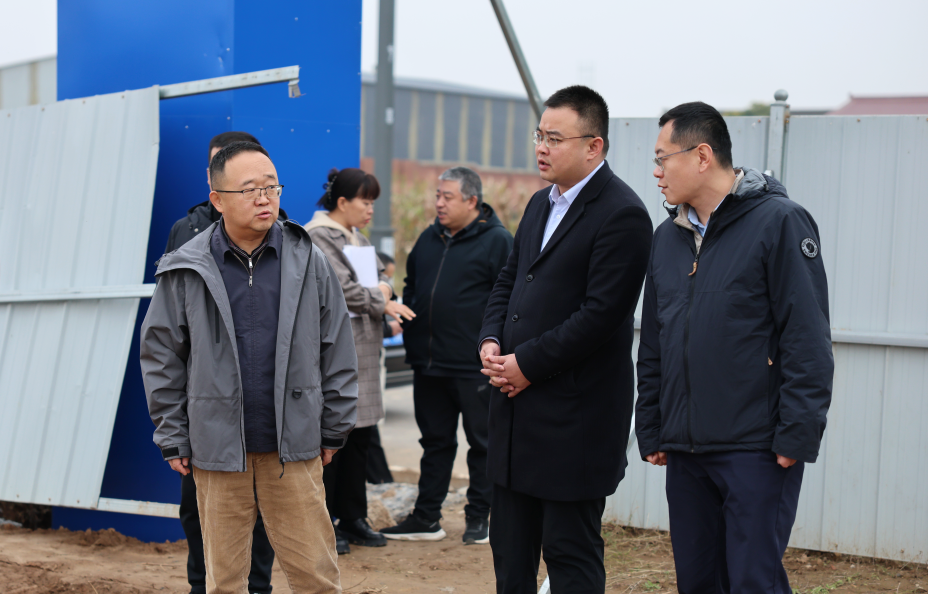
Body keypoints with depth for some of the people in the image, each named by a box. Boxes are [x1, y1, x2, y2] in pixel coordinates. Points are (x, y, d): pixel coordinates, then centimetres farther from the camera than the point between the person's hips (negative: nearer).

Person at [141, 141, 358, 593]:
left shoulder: (309, 263, 1)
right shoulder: (185, 273, -2)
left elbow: (337, 351, 6)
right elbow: (161, 360, 4)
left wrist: (333, 431, 7)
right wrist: (173, 440, 2)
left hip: (294, 450, 0)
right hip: (218, 451, 0)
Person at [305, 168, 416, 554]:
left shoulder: (358, 238, 19)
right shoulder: (316, 237, -10)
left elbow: (380, 275, 21)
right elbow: (342, 289, -17)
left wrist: (382, 289, -2)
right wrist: (381, 301, -5)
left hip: (362, 350, 9)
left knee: (359, 438, 11)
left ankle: (352, 518, 19)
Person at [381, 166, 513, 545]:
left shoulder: (497, 241, -6)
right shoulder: (429, 239, 14)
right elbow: (411, 285, 25)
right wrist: (406, 323, 12)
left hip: (475, 367, -6)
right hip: (428, 364, 6)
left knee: (482, 443, 5)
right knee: (435, 441, 13)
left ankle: (479, 517, 15)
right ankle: (426, 518, 18)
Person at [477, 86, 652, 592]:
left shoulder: (622, 215, -14)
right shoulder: (541, 204, 15)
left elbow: (601, 313, -20)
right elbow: (509, 280, 20)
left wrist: (526, 364, -16)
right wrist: (491, 341, 1)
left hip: (575, 417, -9)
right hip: (518, 408, 9)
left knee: (571, 552, 0)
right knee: (510, 549, 15)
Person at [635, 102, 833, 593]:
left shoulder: (778, 222, -7)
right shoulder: (668, 237, 13)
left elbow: (808, 337, -12)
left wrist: (797, 434, -16)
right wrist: (650, 430, 13)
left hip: (756, 449, -6)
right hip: (685, 450, 7)